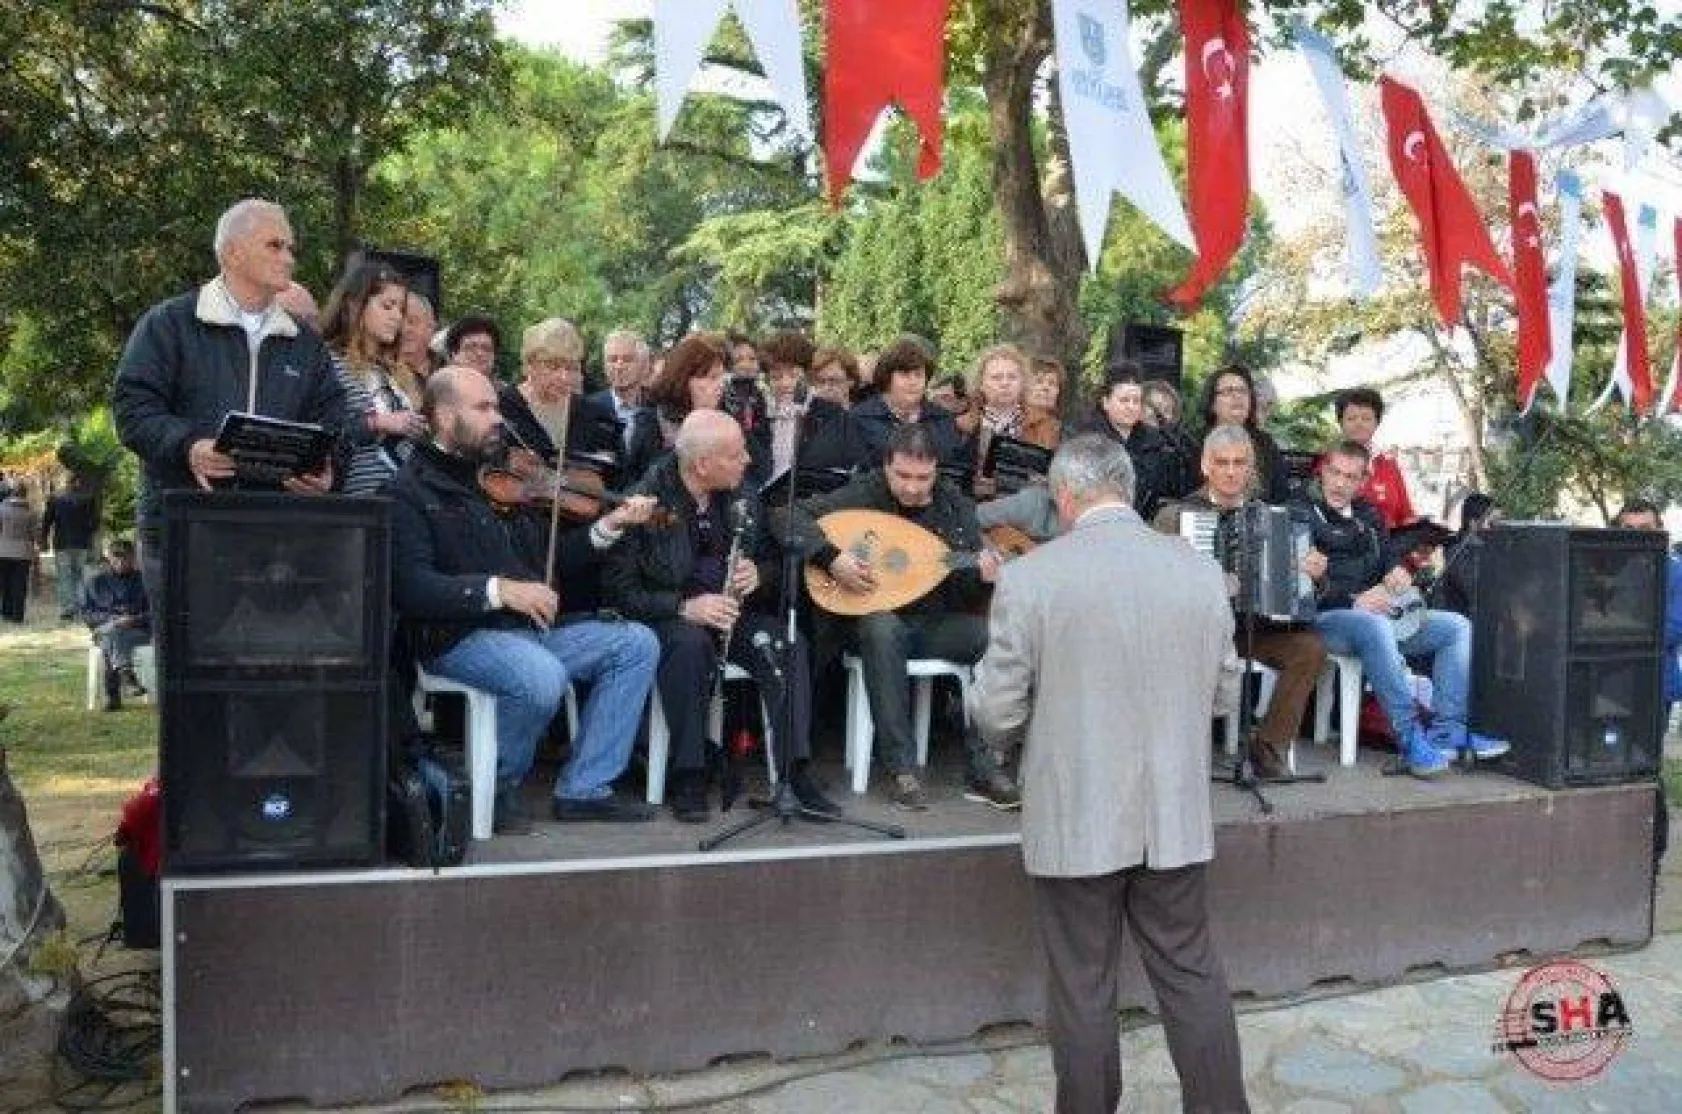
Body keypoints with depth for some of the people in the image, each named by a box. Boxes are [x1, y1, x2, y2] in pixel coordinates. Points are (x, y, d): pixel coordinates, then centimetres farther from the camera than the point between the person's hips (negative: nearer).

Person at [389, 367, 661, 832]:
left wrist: (609, 526, 4)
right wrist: (497, 589, -27)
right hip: (459, 636, -8)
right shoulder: (411, 490, -5)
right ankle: (498, 787, -4)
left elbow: (549, 555, 19)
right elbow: (409, 587, -18)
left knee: (637, 644, -3)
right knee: (543, 677, -35)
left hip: (531, 628, 8)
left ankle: (583, 788, -1)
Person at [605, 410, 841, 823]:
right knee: (690, 643, -37)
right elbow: (620, 590, -15)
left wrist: (758, 576, -10)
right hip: (668, 616, -4)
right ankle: (688, 777, -26)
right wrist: (684, 606, -27)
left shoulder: (743, 496, 2)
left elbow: (772, 561, 14)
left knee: (790, 644, -24)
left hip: (732, 612, 4)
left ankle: (797, 769, -21)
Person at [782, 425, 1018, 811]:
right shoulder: (864, 493, -6)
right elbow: (794, 520, -13)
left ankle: (981, 768, -17)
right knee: (882, 629, -38)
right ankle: (900, 769, -31)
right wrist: (832, 559, -27)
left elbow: (968, 585, 6)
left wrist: (984, 576, -18)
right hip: (875, 619, -3)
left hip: (938, 623, 3)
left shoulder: (954, 503, 4)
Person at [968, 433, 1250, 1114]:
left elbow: (996, 710, -10)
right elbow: (1216, 696, 8)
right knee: (1192, 976, 17)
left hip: (1074, 821, -3)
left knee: (1082, 990, 11)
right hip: (1177, 817, 4)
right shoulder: (1202, 573, -1)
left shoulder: (1029, 576, -13)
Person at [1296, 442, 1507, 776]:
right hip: (1327, 618, -8)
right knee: (1375, 627, -39)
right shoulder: (1303, 514, 1)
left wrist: (1398, 572, 2)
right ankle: (1410, 738, -37)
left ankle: (1447, 731, -15)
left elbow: (1390, 556, 27)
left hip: (1380, 613, 8)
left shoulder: (1368, 516, 24)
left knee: (1458, 626, -4)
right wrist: (1353, 600, -19)